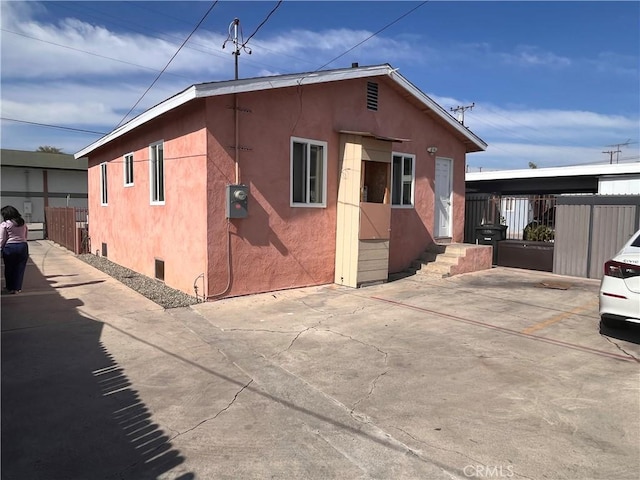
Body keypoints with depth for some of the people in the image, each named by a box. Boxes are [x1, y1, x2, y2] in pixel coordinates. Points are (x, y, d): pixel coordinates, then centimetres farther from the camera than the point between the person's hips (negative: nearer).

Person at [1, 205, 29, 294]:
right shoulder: (23, 223, 6)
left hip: (10, 247, -3)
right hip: (23, 246, 3)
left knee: (9, 268, 11)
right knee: (20, 268, 8)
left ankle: (10, 288, 20)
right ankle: (17, 288, 12)